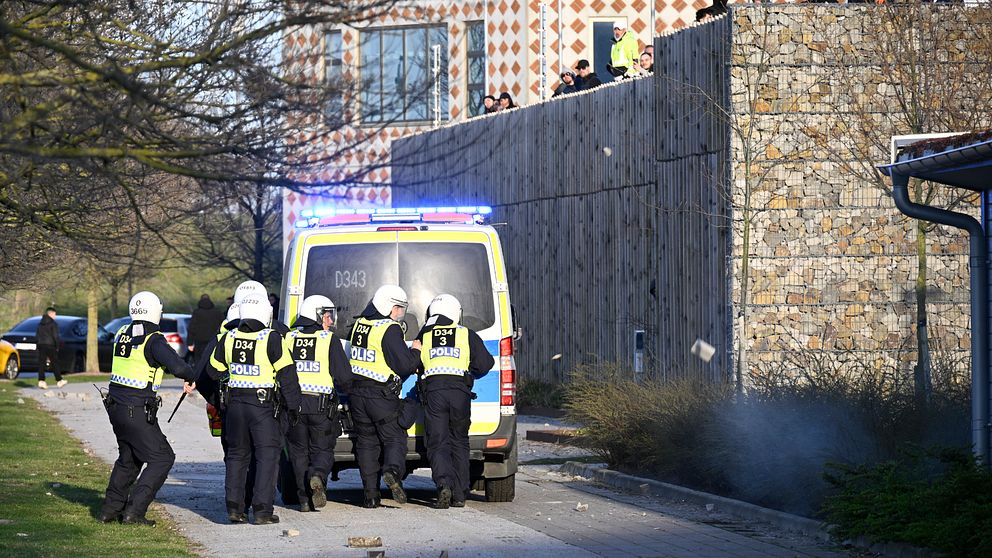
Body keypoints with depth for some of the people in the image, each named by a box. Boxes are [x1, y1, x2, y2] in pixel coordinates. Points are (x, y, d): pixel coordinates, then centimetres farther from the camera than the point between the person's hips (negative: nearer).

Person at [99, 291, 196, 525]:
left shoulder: (122, 334, 7)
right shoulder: (153, 340, -16)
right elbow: (177, 367, -25)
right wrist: (190, 379, -4)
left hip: (116, 406, 8)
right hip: (137, 412, -8)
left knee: (128, 458, 23)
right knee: (162, 458, 0)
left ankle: (110, 509, 24)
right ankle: (135, 510, -8)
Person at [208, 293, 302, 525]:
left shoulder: (229, 339, 2)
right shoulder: (271, 339, -11)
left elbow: (214, 371, 13)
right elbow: (287, 374, -12)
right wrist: (293, 405, -5)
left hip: (235, 404, 4)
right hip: (263, 405, -4)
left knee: (237, 455, 15)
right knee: (267, 456, 1)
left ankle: (234, 508, 13)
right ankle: (262, 510, -5)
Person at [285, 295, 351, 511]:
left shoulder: (288, 339, 5)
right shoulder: (329, 340, -5)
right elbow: (344, 376, -6)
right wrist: (343, 387, 16)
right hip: (321, 405, -3)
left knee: (299, 452, 13)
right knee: (323, 450, 10)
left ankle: (305, 499, 7)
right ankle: (317, 476, -21)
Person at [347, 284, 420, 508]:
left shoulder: (359, 324, 8)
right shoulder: (390, 329, -14)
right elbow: (406, 364, -17)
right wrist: (415, 353, 6)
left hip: (357, 393, 6)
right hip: (381, 395, -6)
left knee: (366, 441, 11)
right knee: (394, 437, 4)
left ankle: (370, 491, 8)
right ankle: (392, 471, -24)